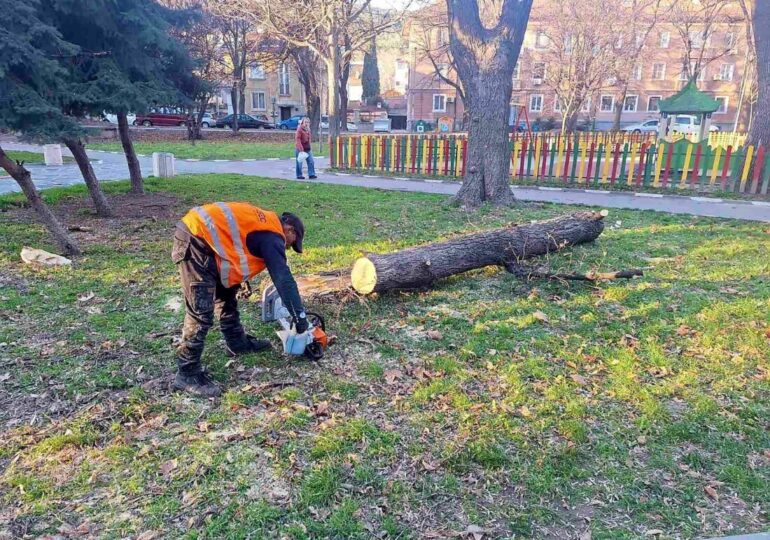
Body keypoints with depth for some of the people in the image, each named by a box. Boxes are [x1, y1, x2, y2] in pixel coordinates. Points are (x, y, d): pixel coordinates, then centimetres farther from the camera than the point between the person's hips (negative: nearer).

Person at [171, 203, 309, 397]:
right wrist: (300, 316, -3)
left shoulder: (264, 224, 21)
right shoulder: (272, 236, -5)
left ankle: (237, 343, 37)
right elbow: (283, 279, -10)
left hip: (200, 237, 11)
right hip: (196, 241, -11)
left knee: (226, 293, 21)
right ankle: (187, 374, -1)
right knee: (201, 313, -8)